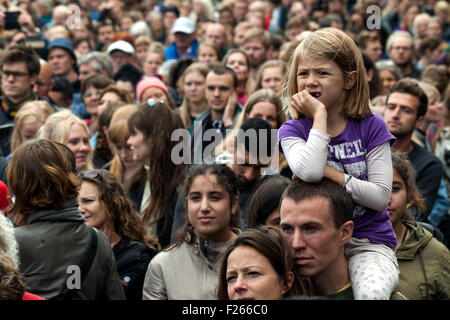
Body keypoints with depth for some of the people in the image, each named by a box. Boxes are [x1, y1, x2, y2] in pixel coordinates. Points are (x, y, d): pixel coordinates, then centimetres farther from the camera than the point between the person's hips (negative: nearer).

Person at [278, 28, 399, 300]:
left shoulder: (371, 127, 1)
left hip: (370, 242, -1)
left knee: (371, 292, -33)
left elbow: (381, 196, -7)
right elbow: (310, 172, -23)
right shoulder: (293, 130, 1)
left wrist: (332, 174, -14)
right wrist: (320, 115, -14)